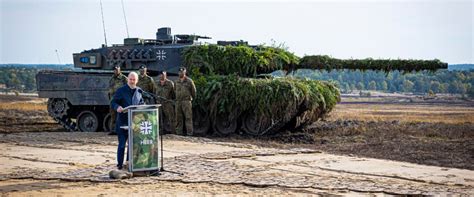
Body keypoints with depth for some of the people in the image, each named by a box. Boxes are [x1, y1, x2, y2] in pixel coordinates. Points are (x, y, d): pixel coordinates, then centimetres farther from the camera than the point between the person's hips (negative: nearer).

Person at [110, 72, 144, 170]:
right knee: (122, 144, -2)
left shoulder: (139, 91, 10)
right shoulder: (121, 91, -4)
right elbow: (113, 103, -5)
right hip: (123, 122, -4)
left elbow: (141, 103, 22)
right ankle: (120, 164, 5)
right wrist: (117, 107, -27)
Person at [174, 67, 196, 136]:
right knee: (178, 117, 5)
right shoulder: (177, 82, 14)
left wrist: (192, 98, 15)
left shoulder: (189, 81, 0)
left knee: (188, 117, -8)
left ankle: (189, 132, -8)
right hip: (178, 101, 5)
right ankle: (179, 132, 10)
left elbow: (193, 91, 7)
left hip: (186, 101, -5)